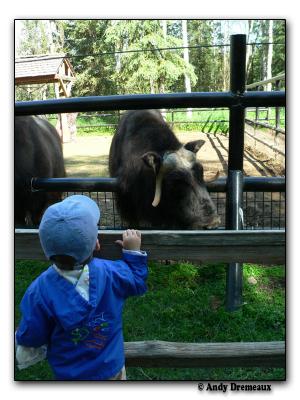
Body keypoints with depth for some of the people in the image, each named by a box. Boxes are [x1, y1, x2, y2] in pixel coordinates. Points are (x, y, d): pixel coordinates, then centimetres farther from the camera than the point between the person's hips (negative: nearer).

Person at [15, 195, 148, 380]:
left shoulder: (39, 291, -28)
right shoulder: (110, 273, -26)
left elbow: (30, 341, -14)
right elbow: (137, 283, -4)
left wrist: (24, 358, 9)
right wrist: (134, 251, 7)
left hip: (69, 375, 0)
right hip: (112, 368, 1)